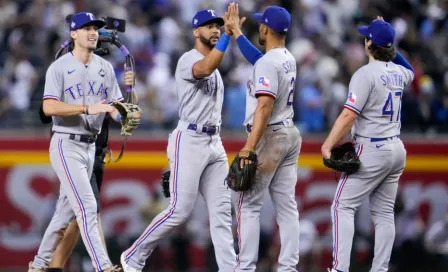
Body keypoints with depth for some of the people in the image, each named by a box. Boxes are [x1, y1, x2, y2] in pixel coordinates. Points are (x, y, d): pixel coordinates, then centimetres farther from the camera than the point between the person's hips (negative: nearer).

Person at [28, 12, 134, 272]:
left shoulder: (105, 68, 9)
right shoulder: (59, 67, -9)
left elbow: (115, 104, 6)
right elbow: (49, 107, -20)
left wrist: (124, 117, -18)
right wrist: (88, 108, -28)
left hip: (90, 146, 7)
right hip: (67, 145, -7)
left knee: (66, 209, 13)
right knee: (87, 207, -14)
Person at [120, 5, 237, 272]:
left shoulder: (215, 67, 19)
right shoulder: (188, 60, -9)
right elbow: (205, 70, -33)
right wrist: (229, 35, -39)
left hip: (214, 142, 9)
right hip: (189, 140, -9)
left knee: (222, 211, 2)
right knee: (180, 210, -10)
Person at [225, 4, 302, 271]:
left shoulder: (267, 63, -17)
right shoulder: (289, 59, 10)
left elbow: (265, 106, -27)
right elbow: (257, 58, 29)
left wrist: (249, 146, -32)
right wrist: (235, 29, 34)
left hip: (269, 137, -8)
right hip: (290, 135, 9)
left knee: (249, 204, -2)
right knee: (287, 205, 6)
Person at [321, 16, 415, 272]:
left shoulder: (366, 74, -15)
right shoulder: (399, 72, 8)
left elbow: (349, 115, -21)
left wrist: (328, 145, -15)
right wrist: (388, 38, 30)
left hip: (372, 151, -8)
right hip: (396, 150, 8)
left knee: (343, 207, -5)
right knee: (384, 213, 9)